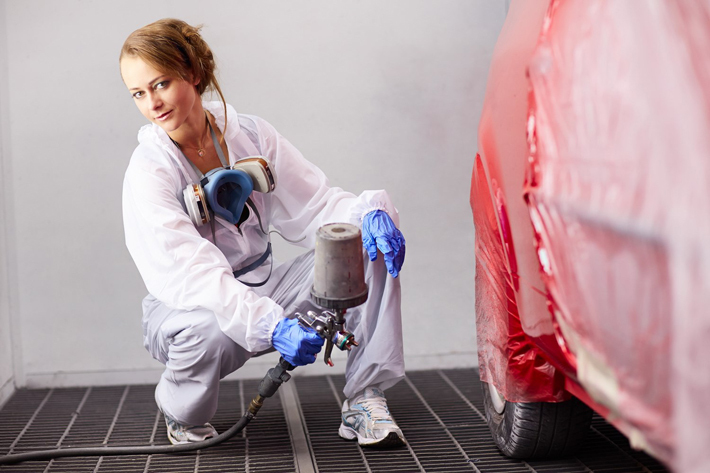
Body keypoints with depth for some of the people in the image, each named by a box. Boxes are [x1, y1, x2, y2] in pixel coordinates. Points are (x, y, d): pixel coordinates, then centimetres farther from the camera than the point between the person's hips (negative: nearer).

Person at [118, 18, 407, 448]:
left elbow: (314, 205, -3)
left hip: (263, 289, 4)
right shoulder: (149, 172, -18)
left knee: (375, 248, -14)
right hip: (189, 309, -4)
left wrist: (367, 213, -26)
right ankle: (184, 420, -5)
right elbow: (189, 272, -31)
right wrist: (271, 326, -44)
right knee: (211, 328, -41)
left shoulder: (250, 135, -3)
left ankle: (364, 400, -10)